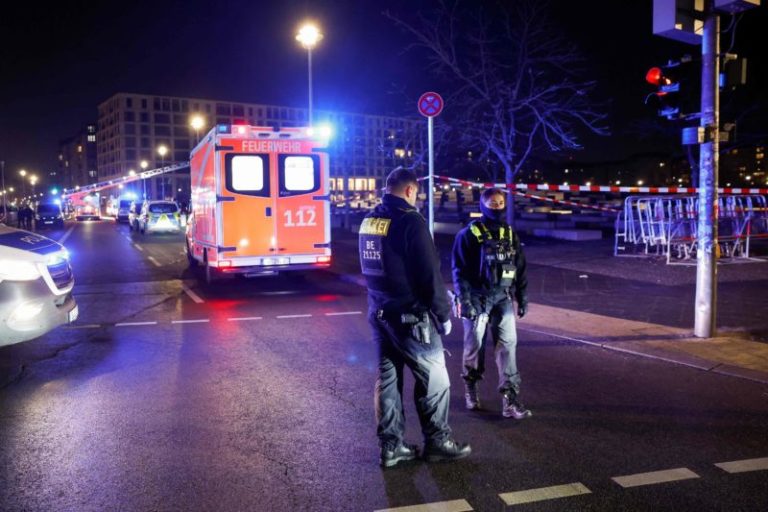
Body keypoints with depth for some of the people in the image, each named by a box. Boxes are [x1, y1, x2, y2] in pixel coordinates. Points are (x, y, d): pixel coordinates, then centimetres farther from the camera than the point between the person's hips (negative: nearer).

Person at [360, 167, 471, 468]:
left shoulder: (368, 221, 9)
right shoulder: (410, 220, -16)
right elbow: (429, 274, -17)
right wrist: (443, 313, -7)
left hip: (379, 313, 8)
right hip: (409, 315, -8)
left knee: (388, 378, 12)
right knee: (434, 378, 6)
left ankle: (391, 446, 19)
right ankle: (437, 442, 17)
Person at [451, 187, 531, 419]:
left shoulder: (510, 234, 9)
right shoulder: (469, 234, -7)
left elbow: (520, 267, 14)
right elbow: (460, 270, -9)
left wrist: (522, 297, 11)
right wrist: (464, 300, -15)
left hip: (503, 297, 4)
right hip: (478, 297, -4)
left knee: (507, 343, -5)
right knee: (475, 344, 6)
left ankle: (509, 398, -3)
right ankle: (470, 387, 29)